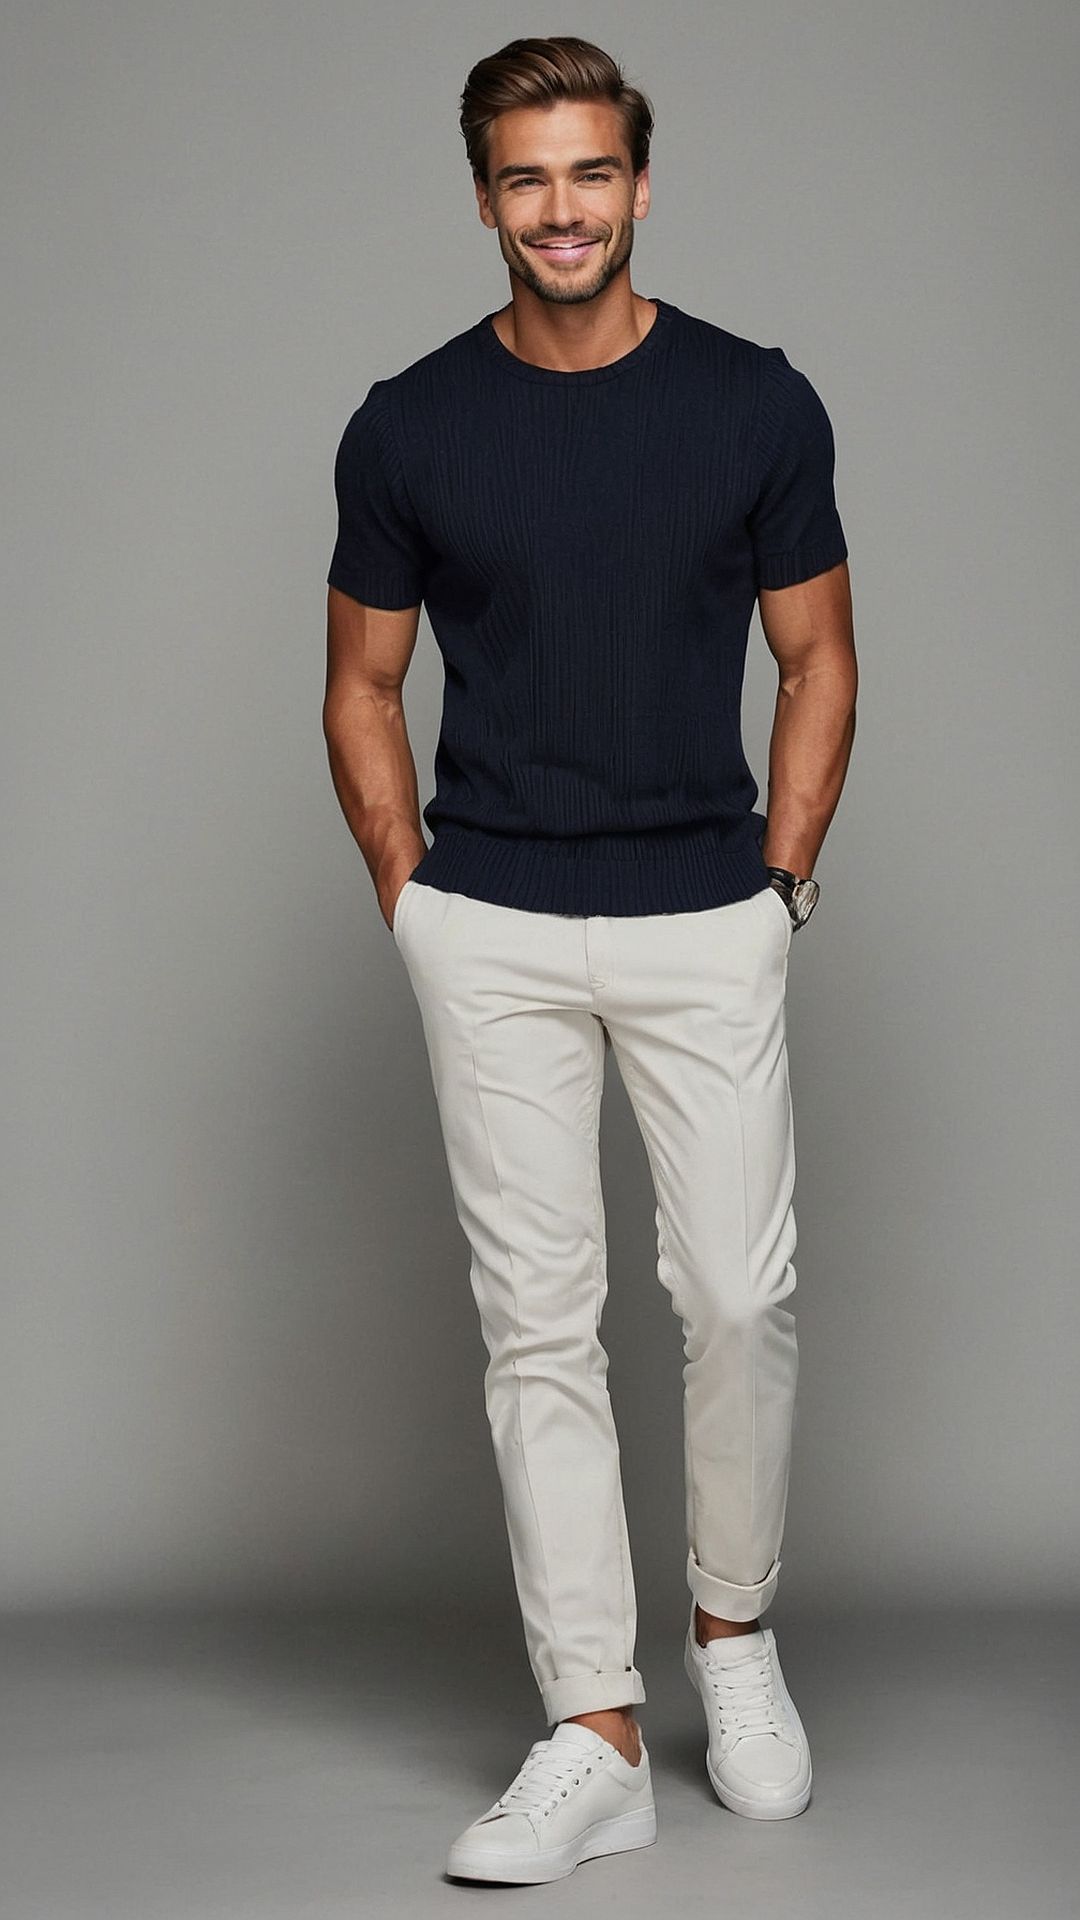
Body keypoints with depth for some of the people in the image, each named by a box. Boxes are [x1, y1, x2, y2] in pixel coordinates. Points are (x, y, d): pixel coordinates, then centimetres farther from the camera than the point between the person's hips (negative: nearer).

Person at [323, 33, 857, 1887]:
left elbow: (817, 658, 6)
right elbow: (362, 687, 9)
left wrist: (782, 878, -1)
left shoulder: (757, 403, -2)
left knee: (740, 1298, -1)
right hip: (491, 936, 1)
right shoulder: (407, 427, 0)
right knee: (537, 1321, 1)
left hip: (707, 925, 0)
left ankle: (734, 1629, 26)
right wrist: (409, 890, 1)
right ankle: (594, 1733, 8)